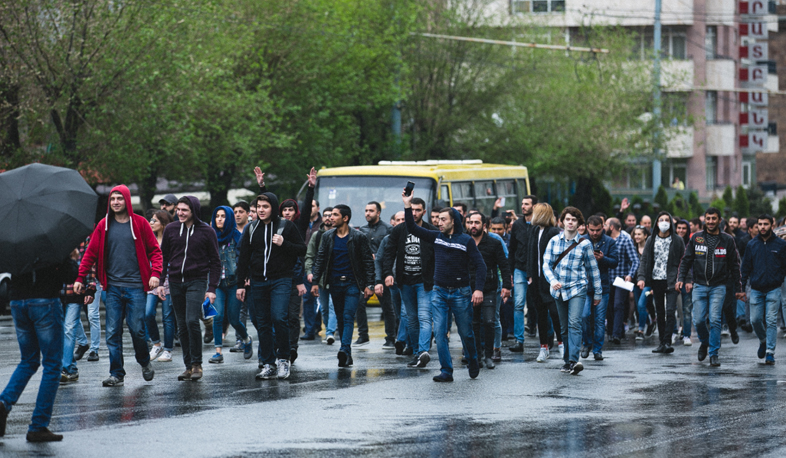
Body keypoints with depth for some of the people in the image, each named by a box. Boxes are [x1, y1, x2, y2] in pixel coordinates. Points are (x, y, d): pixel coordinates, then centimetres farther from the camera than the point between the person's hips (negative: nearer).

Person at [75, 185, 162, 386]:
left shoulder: (140, 223, 1)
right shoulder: (104, 225, 7)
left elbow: (154, 250, 4)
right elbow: (91, 253, 8)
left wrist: (155, 273, -10)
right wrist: (80, 278, 2)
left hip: (135, 286, -2)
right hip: (113, 287, 2)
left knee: (136, 329, -3)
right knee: (113, 332, 0)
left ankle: (145, 362, 24)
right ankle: (116, 373, 6)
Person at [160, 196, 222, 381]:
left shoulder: (206, 231, -2)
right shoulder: (170, 229, 6)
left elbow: (215, 261, 2)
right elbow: (164, 257, 13)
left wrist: (212, 288, -4)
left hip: (197, 281, -4)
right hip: (176, 283, 4)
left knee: (192, 321, -17)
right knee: (182, 326, 5)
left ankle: (197, 364, -6)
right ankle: (188, 366, 11)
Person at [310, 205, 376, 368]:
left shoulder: (359, 237, -4)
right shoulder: (327, 237, 8)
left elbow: (368, 261, -2)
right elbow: (320, 259, 11)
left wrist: (369, 285, -7)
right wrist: (315, 281, 3)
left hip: (352, 284, -4)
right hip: (334, 284, 4)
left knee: (348, 316, -15)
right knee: (341, 319, 7)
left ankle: (345, 350, -26)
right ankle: (346, 356, 13)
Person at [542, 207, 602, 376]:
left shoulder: (584, 244, -1)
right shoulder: (554, 241, 5)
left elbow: (593, 269, 7)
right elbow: (546, 264, 2)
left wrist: (598, 293, 11)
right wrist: (552, 280, -18)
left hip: (577, 288, -4)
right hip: (559, 290, 4)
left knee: (574, 324, -19)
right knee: (564, 327, 10)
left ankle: (574, 360, -28)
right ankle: (568, 360, 19)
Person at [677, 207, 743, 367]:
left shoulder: (727, 240, 2)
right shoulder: (696, 238, 3)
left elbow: (734, 265, 6)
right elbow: (686, 260, 9)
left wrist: (739, 288, 6)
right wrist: (681, 279, -2)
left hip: (718, 287, -1)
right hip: (699, 286, 1)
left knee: (715, 320, -10)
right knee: (698, 320, -2)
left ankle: (714, 354, 0)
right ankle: (705, 342, 28)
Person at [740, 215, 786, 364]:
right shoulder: (752, 245, 8)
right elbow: (746, 267, 10)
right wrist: (742, 286, 3)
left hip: (773, 289, -2)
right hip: (756, 289, 2)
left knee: (771, 321, -7)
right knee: (755, 320, 1)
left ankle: (770, 352, -5)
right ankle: (763, 341, 29)